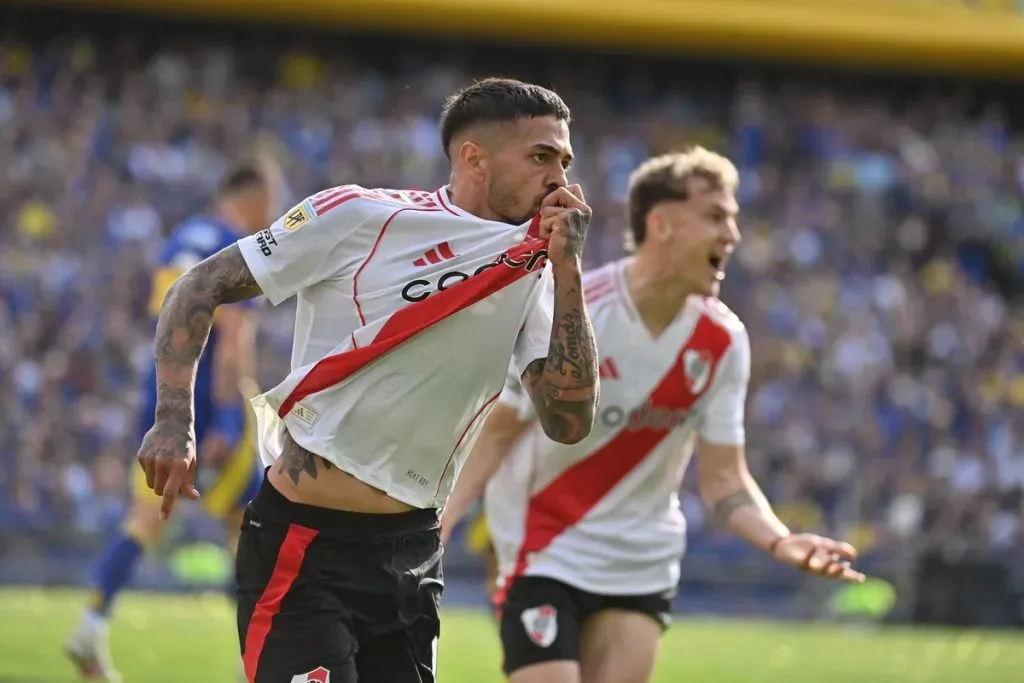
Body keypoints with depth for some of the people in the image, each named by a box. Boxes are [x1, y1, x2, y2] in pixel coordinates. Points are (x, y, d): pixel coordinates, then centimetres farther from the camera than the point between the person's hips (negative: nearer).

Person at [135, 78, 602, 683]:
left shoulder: (535, 272, 5)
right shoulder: (356, 217, -8)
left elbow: (569, 422, -4)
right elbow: (204, 286, -2)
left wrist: (567, 267, -9)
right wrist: (175, 421, -15)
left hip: (414, 554, 6)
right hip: (304, 547, -6)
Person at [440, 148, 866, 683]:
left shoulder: (724, 340, -5)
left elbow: (724, 478, 0)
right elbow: (495, 431, -9)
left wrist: (781, 542, -19)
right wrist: (436, 524, -22)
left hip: (644, 565, 4)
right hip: (545, 557, -4)